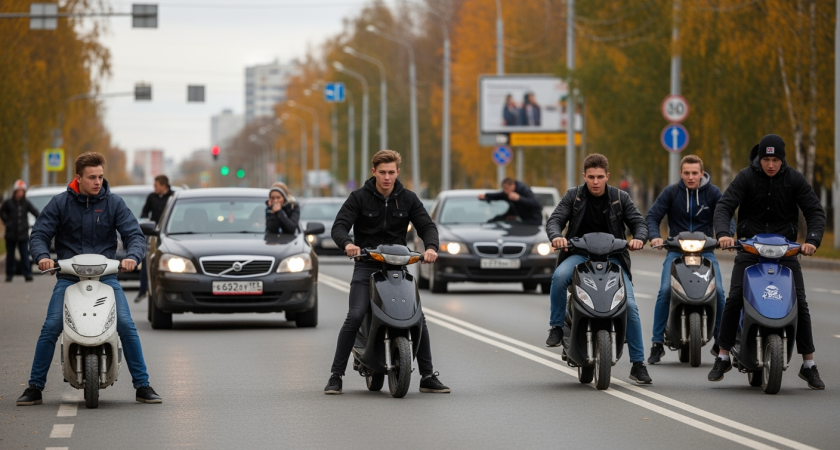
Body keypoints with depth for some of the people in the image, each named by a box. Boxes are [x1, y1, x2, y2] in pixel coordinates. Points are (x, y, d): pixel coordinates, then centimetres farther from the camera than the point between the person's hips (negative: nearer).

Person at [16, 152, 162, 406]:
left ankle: (142, 385, -4)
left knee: (127, 326, -15)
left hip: (106, 276, 0)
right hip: (69, 278, 0)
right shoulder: (60, 203, 3)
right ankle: (35, 387, -3)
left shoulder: (113, 203, 4)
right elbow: (38, 234, 2)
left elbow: (135, 235, 1)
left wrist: (132, 256, -21)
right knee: (50, 328, -15)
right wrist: (42, 256, -20)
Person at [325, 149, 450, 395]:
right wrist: (347, 243, -34)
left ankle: (428, 377, 5)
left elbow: (427, 225, 1)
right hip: (366, 266, -3)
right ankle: (336, 376, -13)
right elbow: (339, 226, -11)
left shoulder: (408, 199, 6)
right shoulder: (359, 198, -1)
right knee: (355, 317, -19)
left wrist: (431, 247, -22)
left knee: (418, 318, -6)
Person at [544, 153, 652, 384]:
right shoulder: (573, 196, 3)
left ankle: (638, 364, -7)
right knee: (559, 276, -35)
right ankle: (557, 327, -17)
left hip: (612, 256, 1)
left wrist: (638, 238, -21)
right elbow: (555, 220, -4)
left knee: (630, 305, -15)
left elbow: (638, 222, 3)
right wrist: (556, 236, -28)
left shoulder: (620, 198, 4)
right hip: (579, 254, -1)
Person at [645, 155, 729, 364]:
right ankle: (657, 344, -13)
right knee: (665, 291, -21)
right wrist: (654, 237, -20)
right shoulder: (671, 192, 1)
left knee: (718, 292, -18)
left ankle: (720, 342, -1)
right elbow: (652, 216, -1)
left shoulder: (713, 192, 2)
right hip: (676, 250, 0)